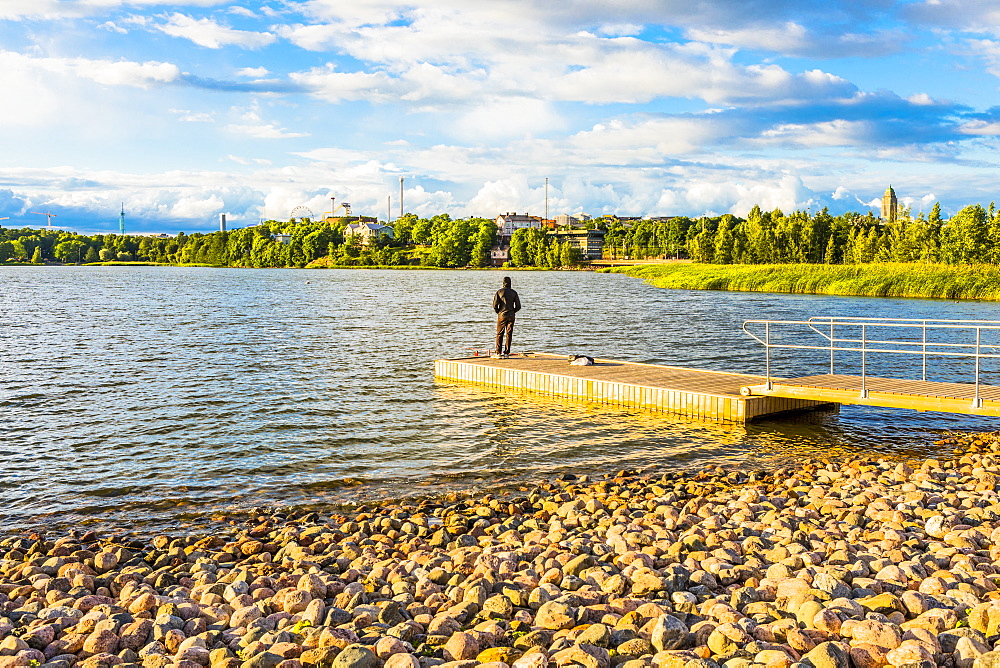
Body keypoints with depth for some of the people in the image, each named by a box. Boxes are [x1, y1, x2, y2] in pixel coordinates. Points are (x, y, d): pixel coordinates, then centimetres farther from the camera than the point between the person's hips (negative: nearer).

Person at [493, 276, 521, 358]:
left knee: (499, 334, 5)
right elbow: (518, 306, 0)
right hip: (511, 316, 2)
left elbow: (495, 304, -10)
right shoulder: (514, 292, 3)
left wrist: (498, 312, 7)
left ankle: (498, 352, 2)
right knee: (509, 334, 5)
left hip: (502, 315, -2)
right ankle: (506, 353, 3)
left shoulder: (499, 291, -3)